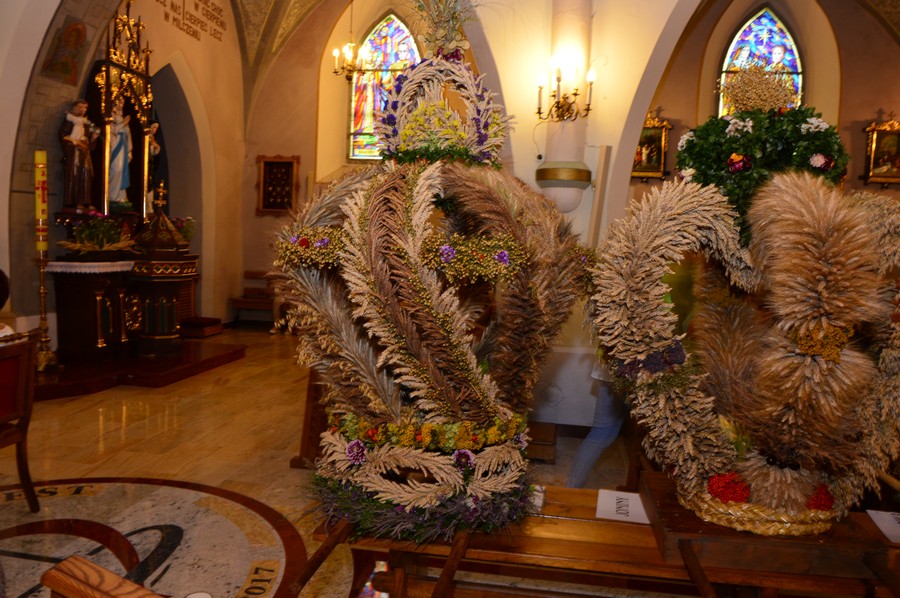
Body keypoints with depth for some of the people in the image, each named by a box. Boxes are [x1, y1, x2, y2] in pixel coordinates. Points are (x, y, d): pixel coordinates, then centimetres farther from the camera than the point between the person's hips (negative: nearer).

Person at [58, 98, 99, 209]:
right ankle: (70, 203, -13)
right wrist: (74, 142, -13)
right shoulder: (68, 120, 5)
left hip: (84, 153, 5)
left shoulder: (86, 123, 21)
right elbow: (63, 136, -3)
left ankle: (81, 202, -9)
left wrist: (94, 137, 0)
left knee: (84, 177, -5)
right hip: (72, 152, -5)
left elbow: (90, 142, 19)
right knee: (72, 176, -11)